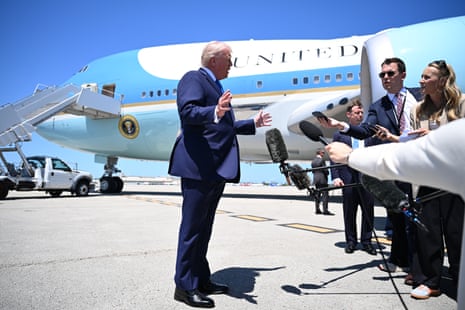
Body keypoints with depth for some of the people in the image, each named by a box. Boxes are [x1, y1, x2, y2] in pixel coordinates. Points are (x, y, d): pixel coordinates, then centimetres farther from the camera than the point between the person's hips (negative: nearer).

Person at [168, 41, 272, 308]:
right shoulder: (193, 78, -2)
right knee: (193, 227, -4)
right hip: (198, 166, -10)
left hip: (218, 168, 10)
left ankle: (201, 280, 24)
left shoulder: (216, 86, 26)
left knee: (204, 227, 14)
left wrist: (253, 124, 37)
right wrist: (215, 111, -37)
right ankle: (185, 286, 6)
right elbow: (187, 111, -19)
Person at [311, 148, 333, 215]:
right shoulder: (321, 160, -12)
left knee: (317, 195, 10)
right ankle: (325, 210, -8)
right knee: (325, 195, -5)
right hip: (322, 179, -8)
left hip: (315, 179, 8)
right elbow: (325, 169, -14)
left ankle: (317, 209, 12)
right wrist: (327, 173, 5)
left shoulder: (313, 161, 11)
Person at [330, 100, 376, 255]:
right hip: (348, 178, -1)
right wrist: (335, 177, -6)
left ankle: (366, 241, 19)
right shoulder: (339, 134, 6)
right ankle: (351, 241, 21)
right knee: (349, 212, 8)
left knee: (368, 211, 5)